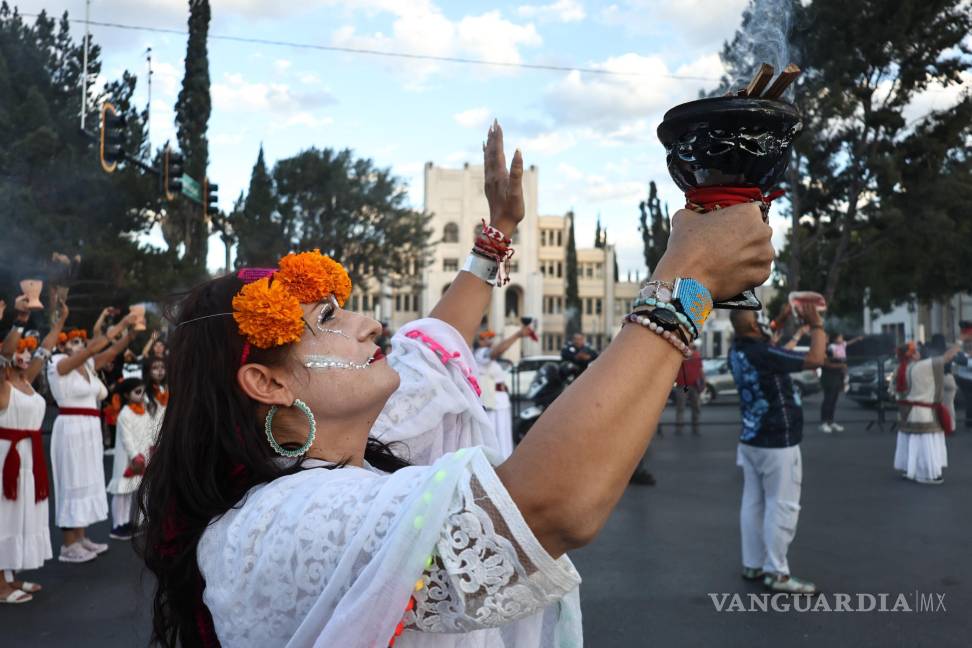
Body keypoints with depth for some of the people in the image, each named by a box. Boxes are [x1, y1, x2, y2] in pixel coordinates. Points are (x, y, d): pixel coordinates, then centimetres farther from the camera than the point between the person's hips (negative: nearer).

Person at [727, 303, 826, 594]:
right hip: (778, 443, -8)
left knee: (753, 503, 11)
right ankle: (776, 573, 5)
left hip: (752, 439, 8)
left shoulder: (737, 351, 2)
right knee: (781, 507, -1)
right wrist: (816, 325, -8)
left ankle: (752, 565, 18)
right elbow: (815, 359, -21)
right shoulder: (763, 354, -24)